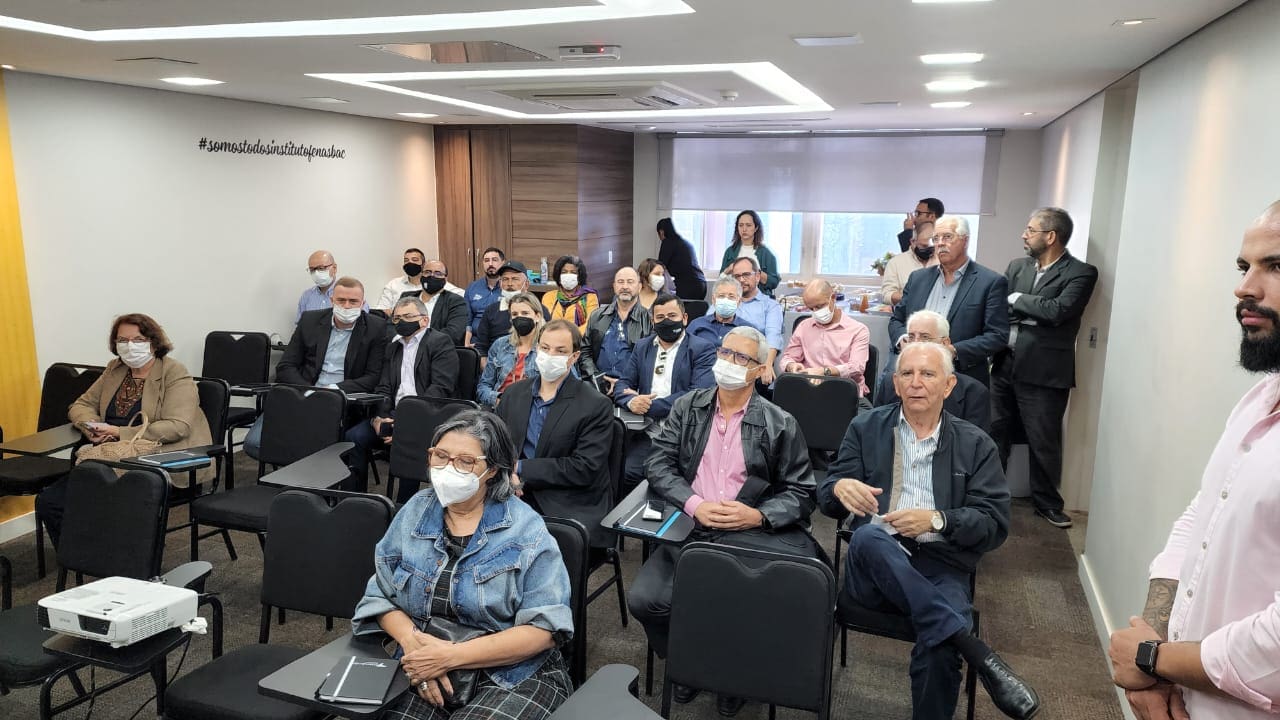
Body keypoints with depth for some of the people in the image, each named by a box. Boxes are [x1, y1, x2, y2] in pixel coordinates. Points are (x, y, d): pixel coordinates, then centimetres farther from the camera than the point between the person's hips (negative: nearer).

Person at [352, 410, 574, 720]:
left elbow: (545, 627, -14)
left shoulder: (526, 530, -10)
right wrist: (412, 640, -14)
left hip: (515, 675, -3)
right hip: (424, 672, 3)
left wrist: (451, 655, -20)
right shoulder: (415, 511, 4)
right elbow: (379, 596, 7)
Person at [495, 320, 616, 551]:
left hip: (571, 510, -4)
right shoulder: (514, 393, 12)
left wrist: (520, 469, -13)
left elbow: (584, 468, -12)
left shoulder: (596, 406, -6)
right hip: (516, 497, 5)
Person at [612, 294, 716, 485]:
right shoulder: (642, 347, 18)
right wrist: (631, 401, -11)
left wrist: (650, 405, -12)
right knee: (626, 474, -20)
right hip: (648, 433, 4)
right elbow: (622, 385, 14)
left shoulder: (702, 349, 2)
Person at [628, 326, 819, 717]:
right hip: (690, 531, 2)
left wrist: (758, 515, -13)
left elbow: (801, 493, 5)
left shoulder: (780, 424, 4)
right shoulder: (687, 408, 10)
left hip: (752, 538, -2)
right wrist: (694, 504, -12)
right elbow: (658, 465, 4)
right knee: (643, 598, -20)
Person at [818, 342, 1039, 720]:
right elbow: (827, 499, 8)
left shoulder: (976, 445, 11)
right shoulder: (866, 428, 13)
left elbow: (995, 525, 4)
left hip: (941, 566, -1)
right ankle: (976, 651, -34)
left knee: (939, 647, -32)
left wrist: (937, 520, -14)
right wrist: (840, 487, -17)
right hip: (875, 563, 1)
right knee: (867, 536, -35)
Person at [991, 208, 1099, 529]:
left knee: (1043, 442, 6)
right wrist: (1029, 311, -12)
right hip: (1005, 365, 5)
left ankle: (1047, 503, 25)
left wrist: (1016, 300, -10)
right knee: (994, 433, 13)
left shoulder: (1080, 273, -7)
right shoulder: (1017, 266, 10)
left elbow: (1057, 310, -20)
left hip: (1043, 371, -5)